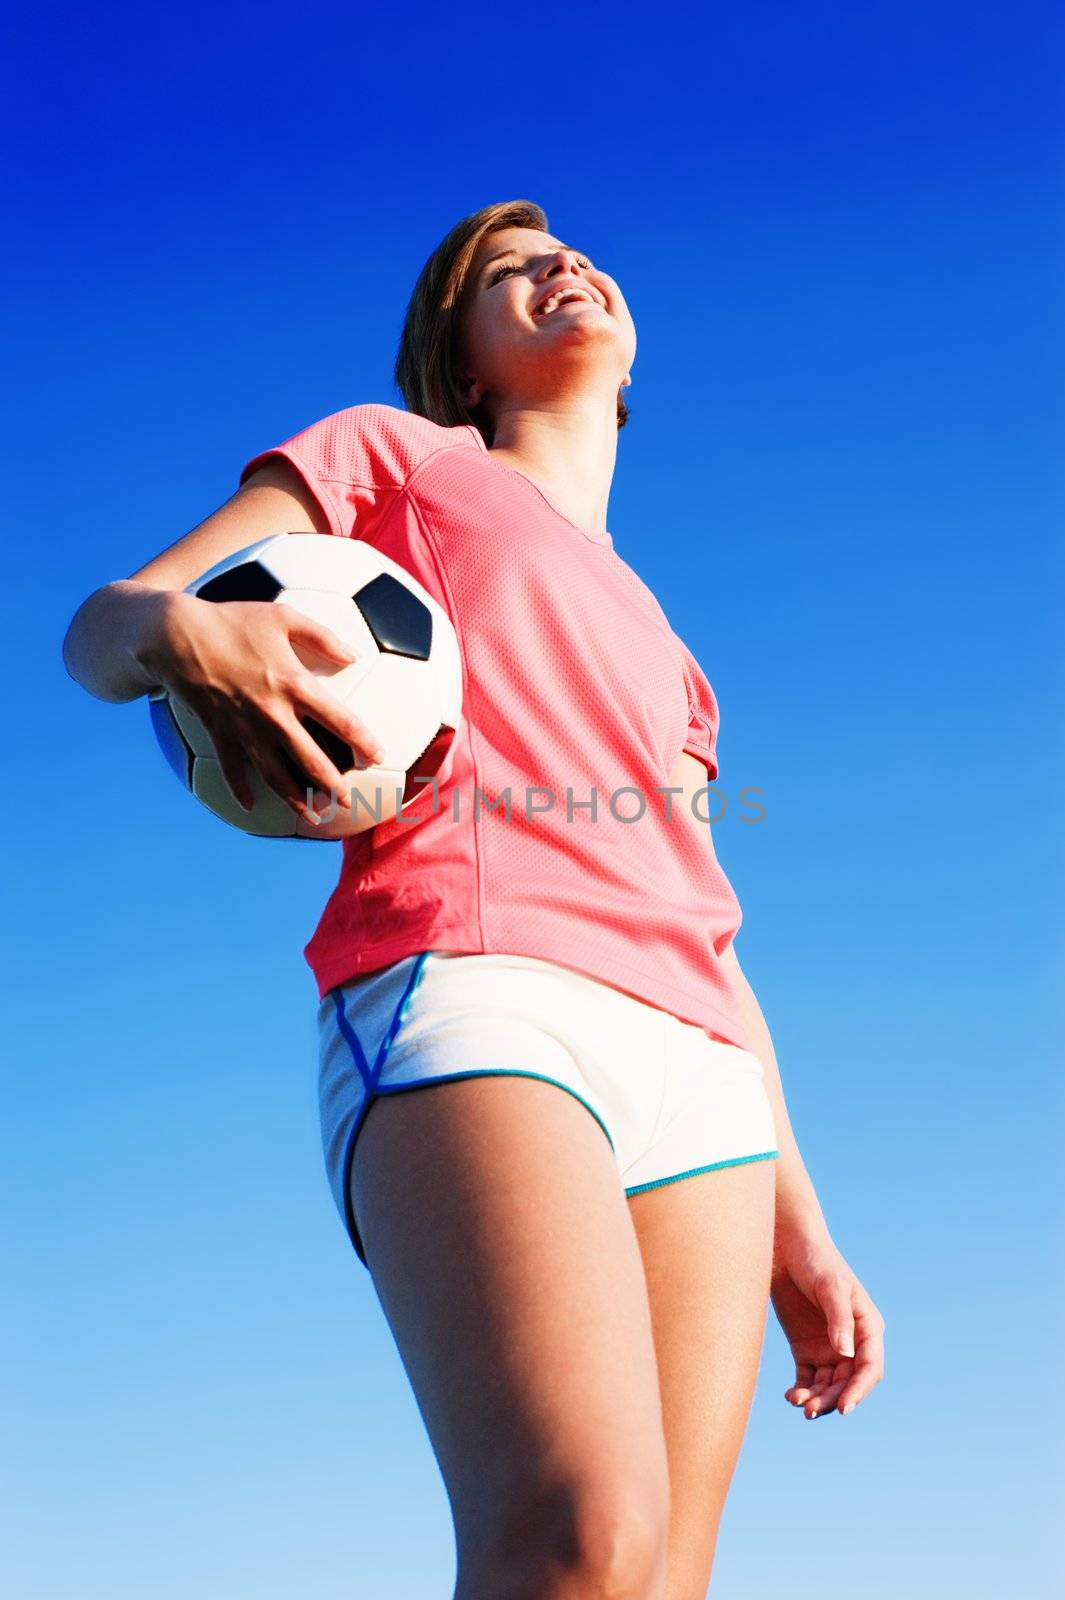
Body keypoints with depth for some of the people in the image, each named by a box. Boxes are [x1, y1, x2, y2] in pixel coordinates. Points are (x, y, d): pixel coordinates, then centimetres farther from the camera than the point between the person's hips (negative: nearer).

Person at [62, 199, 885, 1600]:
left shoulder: (656, 639, 36)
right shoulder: (395, 454, 22)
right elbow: (98, 626, 11)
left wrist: (795, 1228, 19)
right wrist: (183, 632, -16)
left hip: (695, 1066, 6)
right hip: (467, 982, -5)